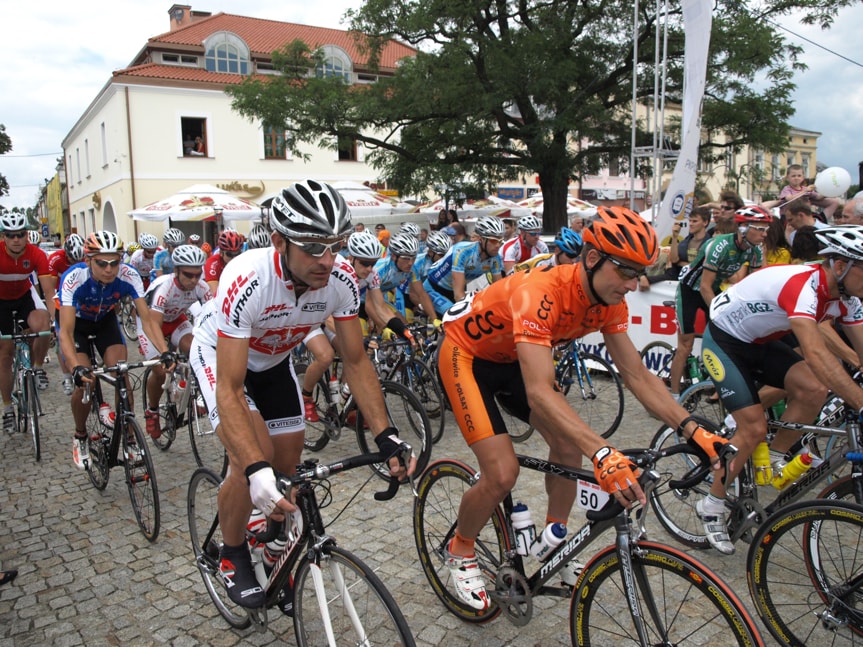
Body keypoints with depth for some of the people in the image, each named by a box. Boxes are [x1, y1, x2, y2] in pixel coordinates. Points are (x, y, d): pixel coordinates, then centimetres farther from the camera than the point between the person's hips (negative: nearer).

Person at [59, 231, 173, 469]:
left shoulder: (129, 276, -31)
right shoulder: (73, 279, -37)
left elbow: (147, 319, -30)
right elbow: (66, 332, -39)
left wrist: (164, 351, -45)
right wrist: (77, 367, -55)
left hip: (106, 320, 2)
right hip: (76, 322, -2)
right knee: (85, 383, -14)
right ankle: (80, 437, 13)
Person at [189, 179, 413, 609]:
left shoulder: (342, 280, -28)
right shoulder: (246, 281, -41)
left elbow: (356, 361, -18)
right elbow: (229, 390, -41)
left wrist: (386, 436, -29)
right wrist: (256, 471, -54)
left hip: (273, 360, 5)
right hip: (220, 354, -4)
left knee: (288, 463, 5)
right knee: (253, 457, -23)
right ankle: (232, 556, 5)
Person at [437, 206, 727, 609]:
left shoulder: (609, 301, -14)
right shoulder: (542, 292, -38)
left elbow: (637, 374, -11)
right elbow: (539, 392, -47)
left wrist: (693, 430, -22)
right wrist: (603, 454, -57)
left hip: (512, 358, 7)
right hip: (466, 354, -7)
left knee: (569, 444, -2)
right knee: (502, 474, -16)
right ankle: (460, 552, 13)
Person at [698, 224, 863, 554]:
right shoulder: (802, 284, -33)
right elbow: (815, 354, -46)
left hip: (761, 342, 7)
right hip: (724, 340, -7)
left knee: (813, 390, -17)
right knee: (755, 428, -14)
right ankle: (712, 505, 6)